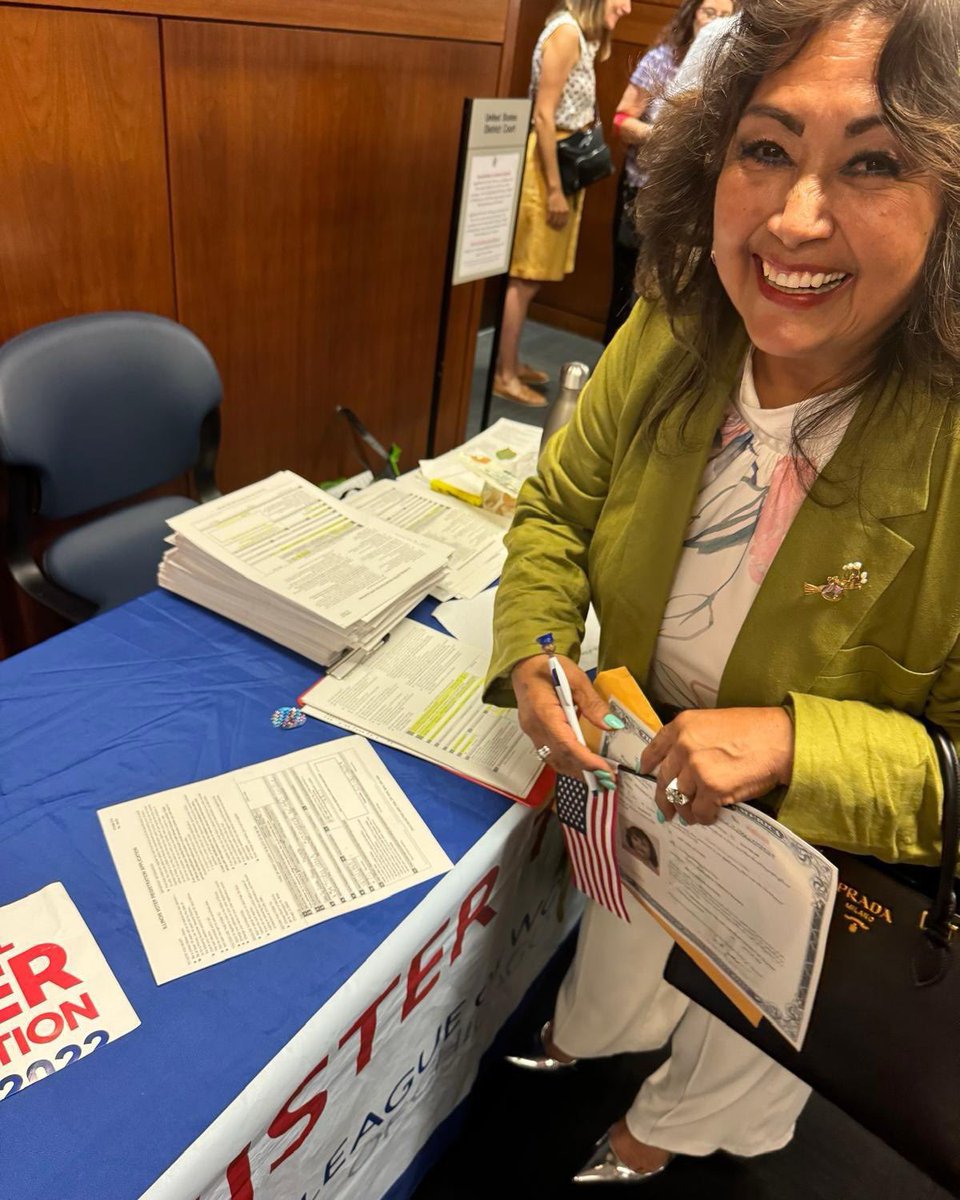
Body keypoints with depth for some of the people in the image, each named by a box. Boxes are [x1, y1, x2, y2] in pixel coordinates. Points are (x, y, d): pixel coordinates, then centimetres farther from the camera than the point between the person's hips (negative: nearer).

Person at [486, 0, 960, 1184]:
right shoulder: (668, 338, -19)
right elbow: (556, 506, -5)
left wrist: (796, 741, -39)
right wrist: (534, 651, -22)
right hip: (634, 792, 3)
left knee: (728, 1076, 32)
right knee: (609, 984, 37)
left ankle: (647, 1144, 69)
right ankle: (578, 1043, 75)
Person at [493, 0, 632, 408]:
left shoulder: (582, 34, 16)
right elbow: (544, 116, -20)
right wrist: (554, 188, -21)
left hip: (565, 160, 10)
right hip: (547, 163, -10)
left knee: (531, 274, 13)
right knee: (524, 276, -6)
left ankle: (510, 362, 22)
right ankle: (504, 375, 1)